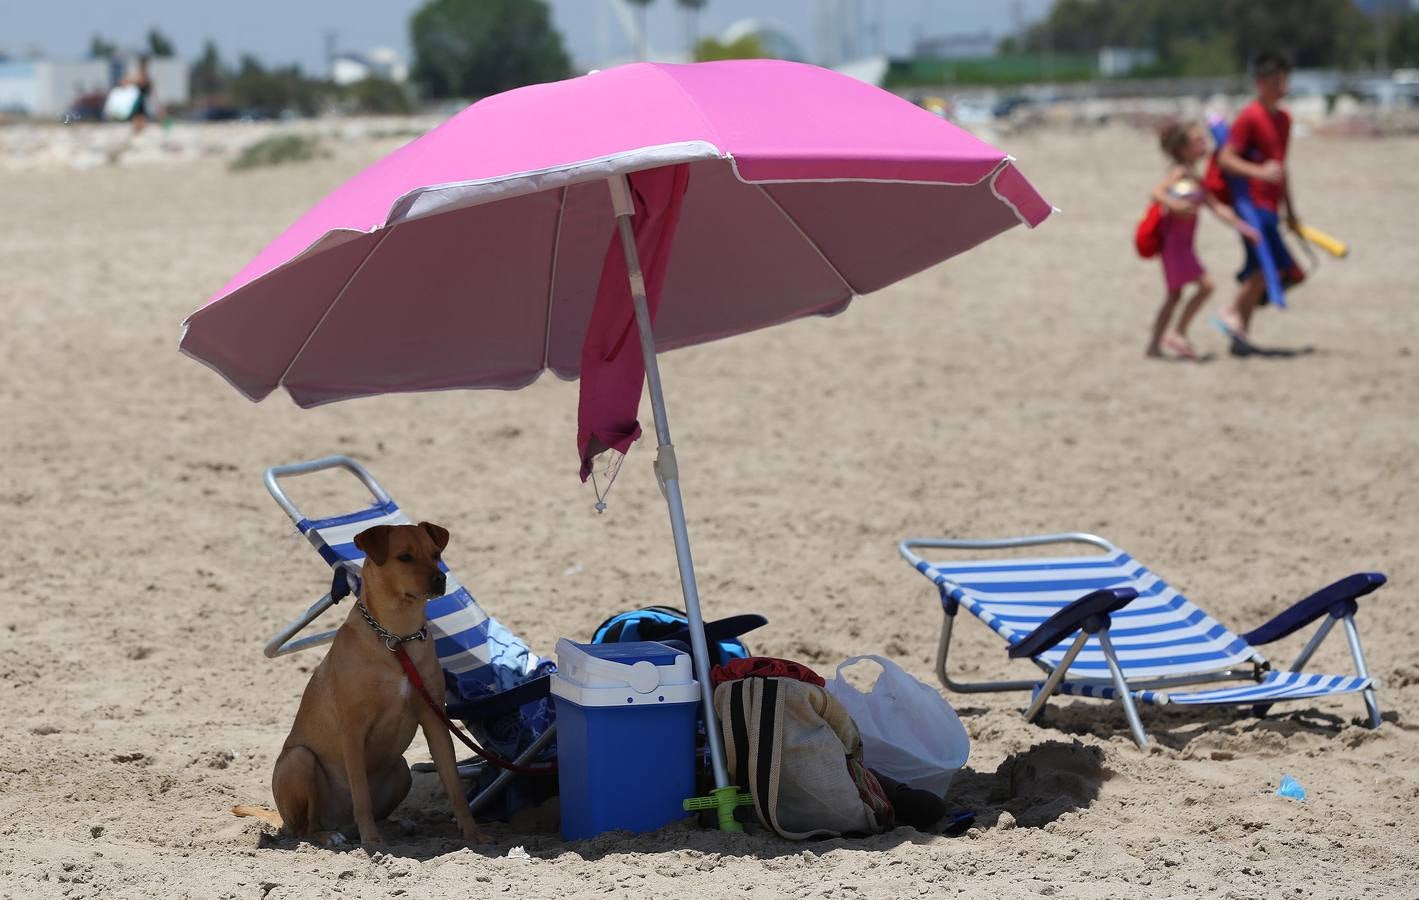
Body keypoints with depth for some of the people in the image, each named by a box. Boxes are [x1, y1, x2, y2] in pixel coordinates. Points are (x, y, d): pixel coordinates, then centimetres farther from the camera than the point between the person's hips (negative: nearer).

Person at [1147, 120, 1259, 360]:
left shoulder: (1195, 178, 14)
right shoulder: (1179, 173, -12)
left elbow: (1217, 206, 16)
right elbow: (1156, 192, -26)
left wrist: (1241, 226, 10)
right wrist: (1176, 205, -44)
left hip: (1183, 243, 9)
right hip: (1174, 239, -9)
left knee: (1174, 295, 15)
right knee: (1205, 285, -13)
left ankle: (1155, 345, 21)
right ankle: (1177, 333, -7)